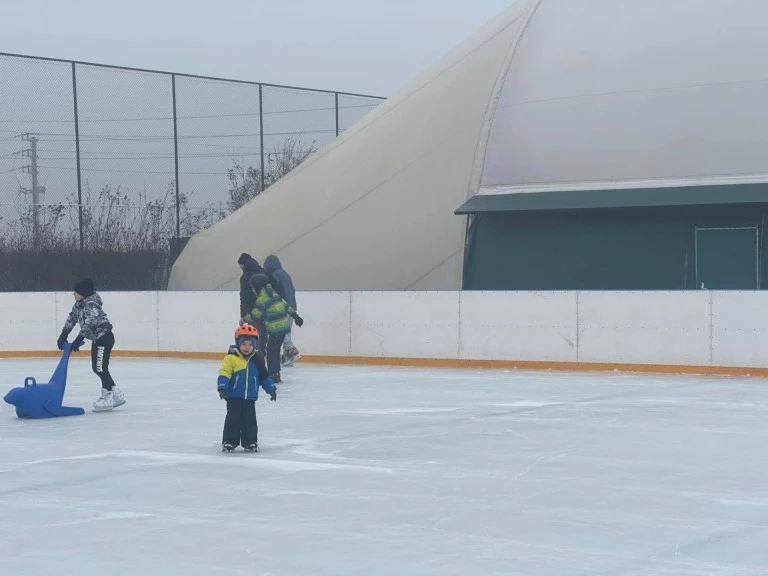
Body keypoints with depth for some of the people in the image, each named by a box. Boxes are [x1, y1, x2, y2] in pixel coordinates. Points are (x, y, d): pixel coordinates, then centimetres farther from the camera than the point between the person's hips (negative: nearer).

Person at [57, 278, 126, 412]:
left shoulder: (91, 305, -23)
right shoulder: (79, 303, 6)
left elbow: (89, 324, -32)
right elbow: (72, 318, 10)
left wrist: (78, 340, -36)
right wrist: (63, 335, 3)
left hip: (104, 337, -10)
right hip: (97, 339, 10)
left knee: (101, 368, -9)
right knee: (97, 368, 12)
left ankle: (107, 397, -2)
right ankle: (116, 394, 19)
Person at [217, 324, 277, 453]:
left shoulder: (257, 360, 5)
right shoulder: (231, 359, -9)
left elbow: (264, 377, 15)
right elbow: (224, 374, -14)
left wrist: (271, 389, 16)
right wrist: (222, 388, -25)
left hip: (250, 397, 3)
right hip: (234, 397, -3)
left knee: (250, 420, 6)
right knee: (233, 419, 0)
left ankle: (250, 442, 14)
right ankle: (229, 442, 8)